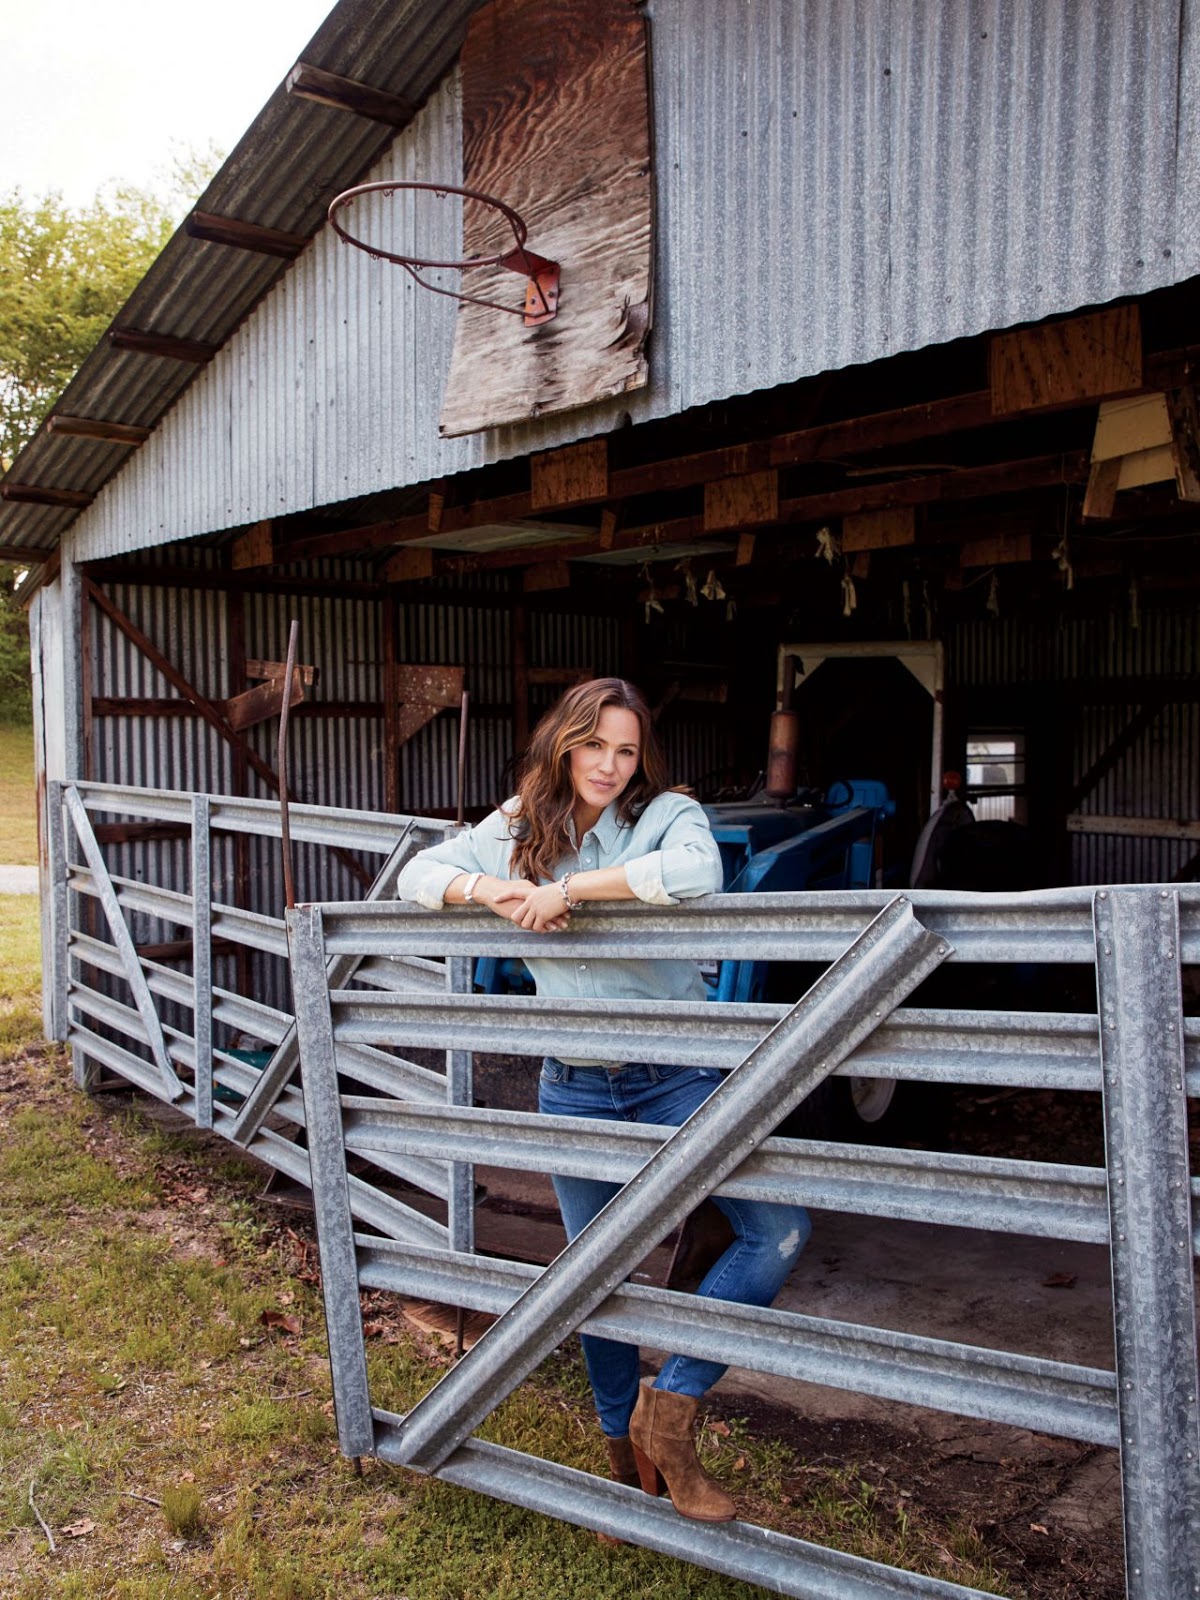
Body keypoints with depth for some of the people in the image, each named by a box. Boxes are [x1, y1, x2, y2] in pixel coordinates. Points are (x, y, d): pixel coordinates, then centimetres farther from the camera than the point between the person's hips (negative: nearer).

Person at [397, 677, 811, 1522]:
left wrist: (568, 887, -28)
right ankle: (629, 1456, 38)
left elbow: (697, 869, -32)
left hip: (678, 1077, -2)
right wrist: (489, 890, -15)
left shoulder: (666, 814, -9)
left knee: (779, 1232, -18)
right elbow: (420, 873, 5)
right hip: (576, 1088, 3)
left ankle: (670, 1406, 0)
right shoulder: (515, 829, 4)